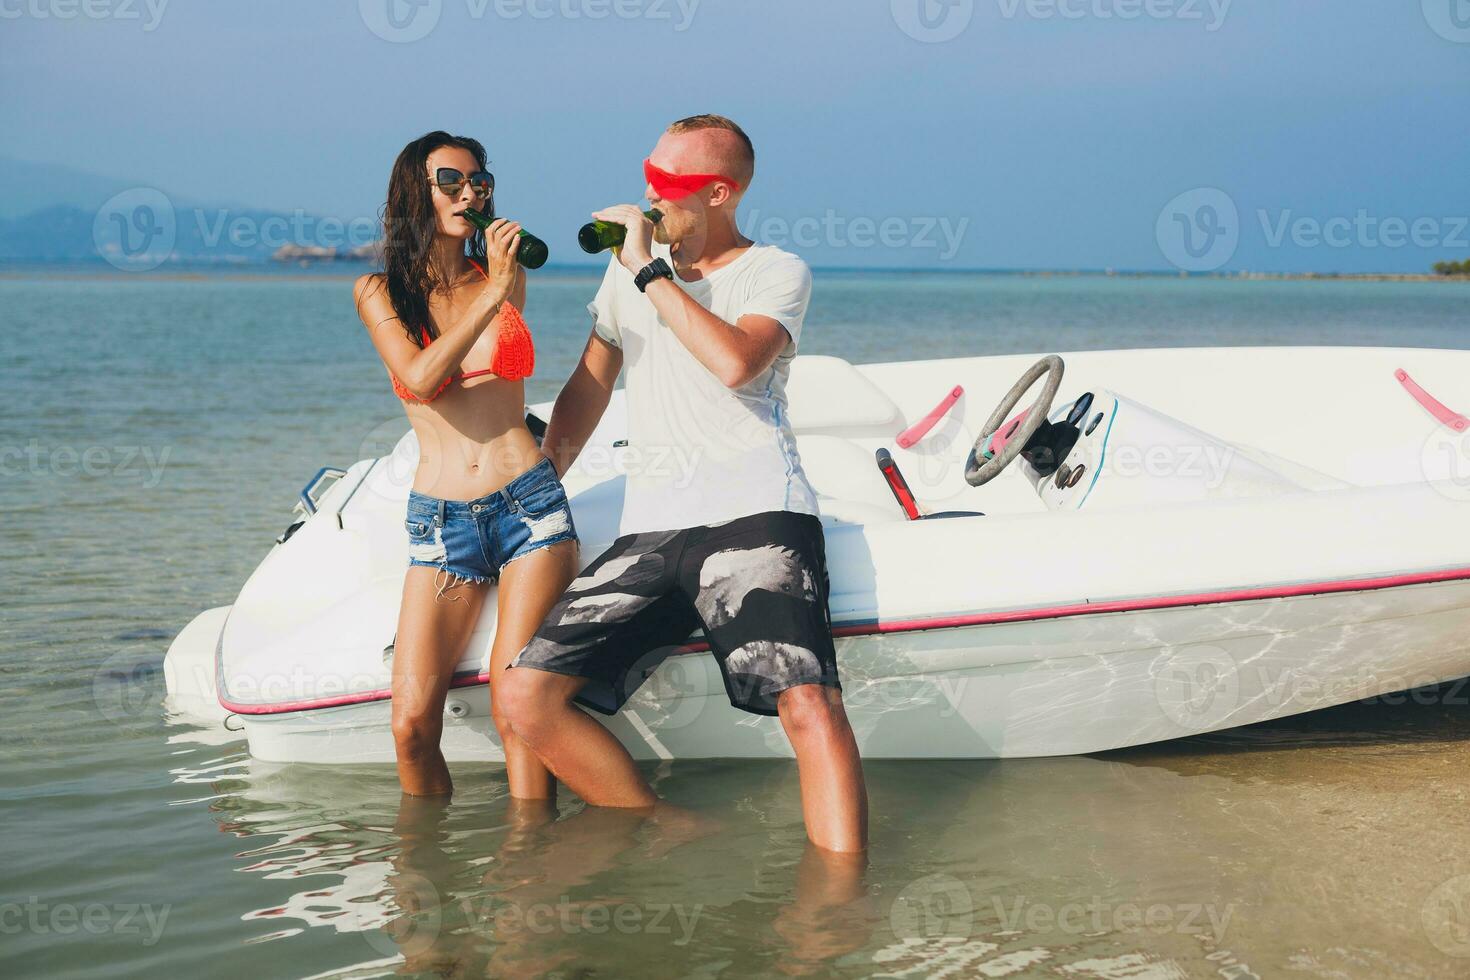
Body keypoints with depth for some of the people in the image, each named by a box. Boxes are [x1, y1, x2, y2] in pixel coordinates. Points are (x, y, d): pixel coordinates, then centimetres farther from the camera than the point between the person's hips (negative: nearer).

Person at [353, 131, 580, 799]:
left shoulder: (505, 278, 12)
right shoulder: (379, 292, 6)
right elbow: (420, 379, -12)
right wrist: (490, 296, -15)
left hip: (530, 502, 1)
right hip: (440, 519, 0)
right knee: (412, 725, -8)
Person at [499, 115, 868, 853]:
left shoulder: (777, 273, 5)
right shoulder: (632, 266, 21)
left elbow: (735, 361, -16)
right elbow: (588, 389, 31)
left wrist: (651, 274, -8)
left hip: (753, 514, -6)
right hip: (647, 532, 6)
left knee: (808, 703, -28)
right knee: (525, 695, -8)